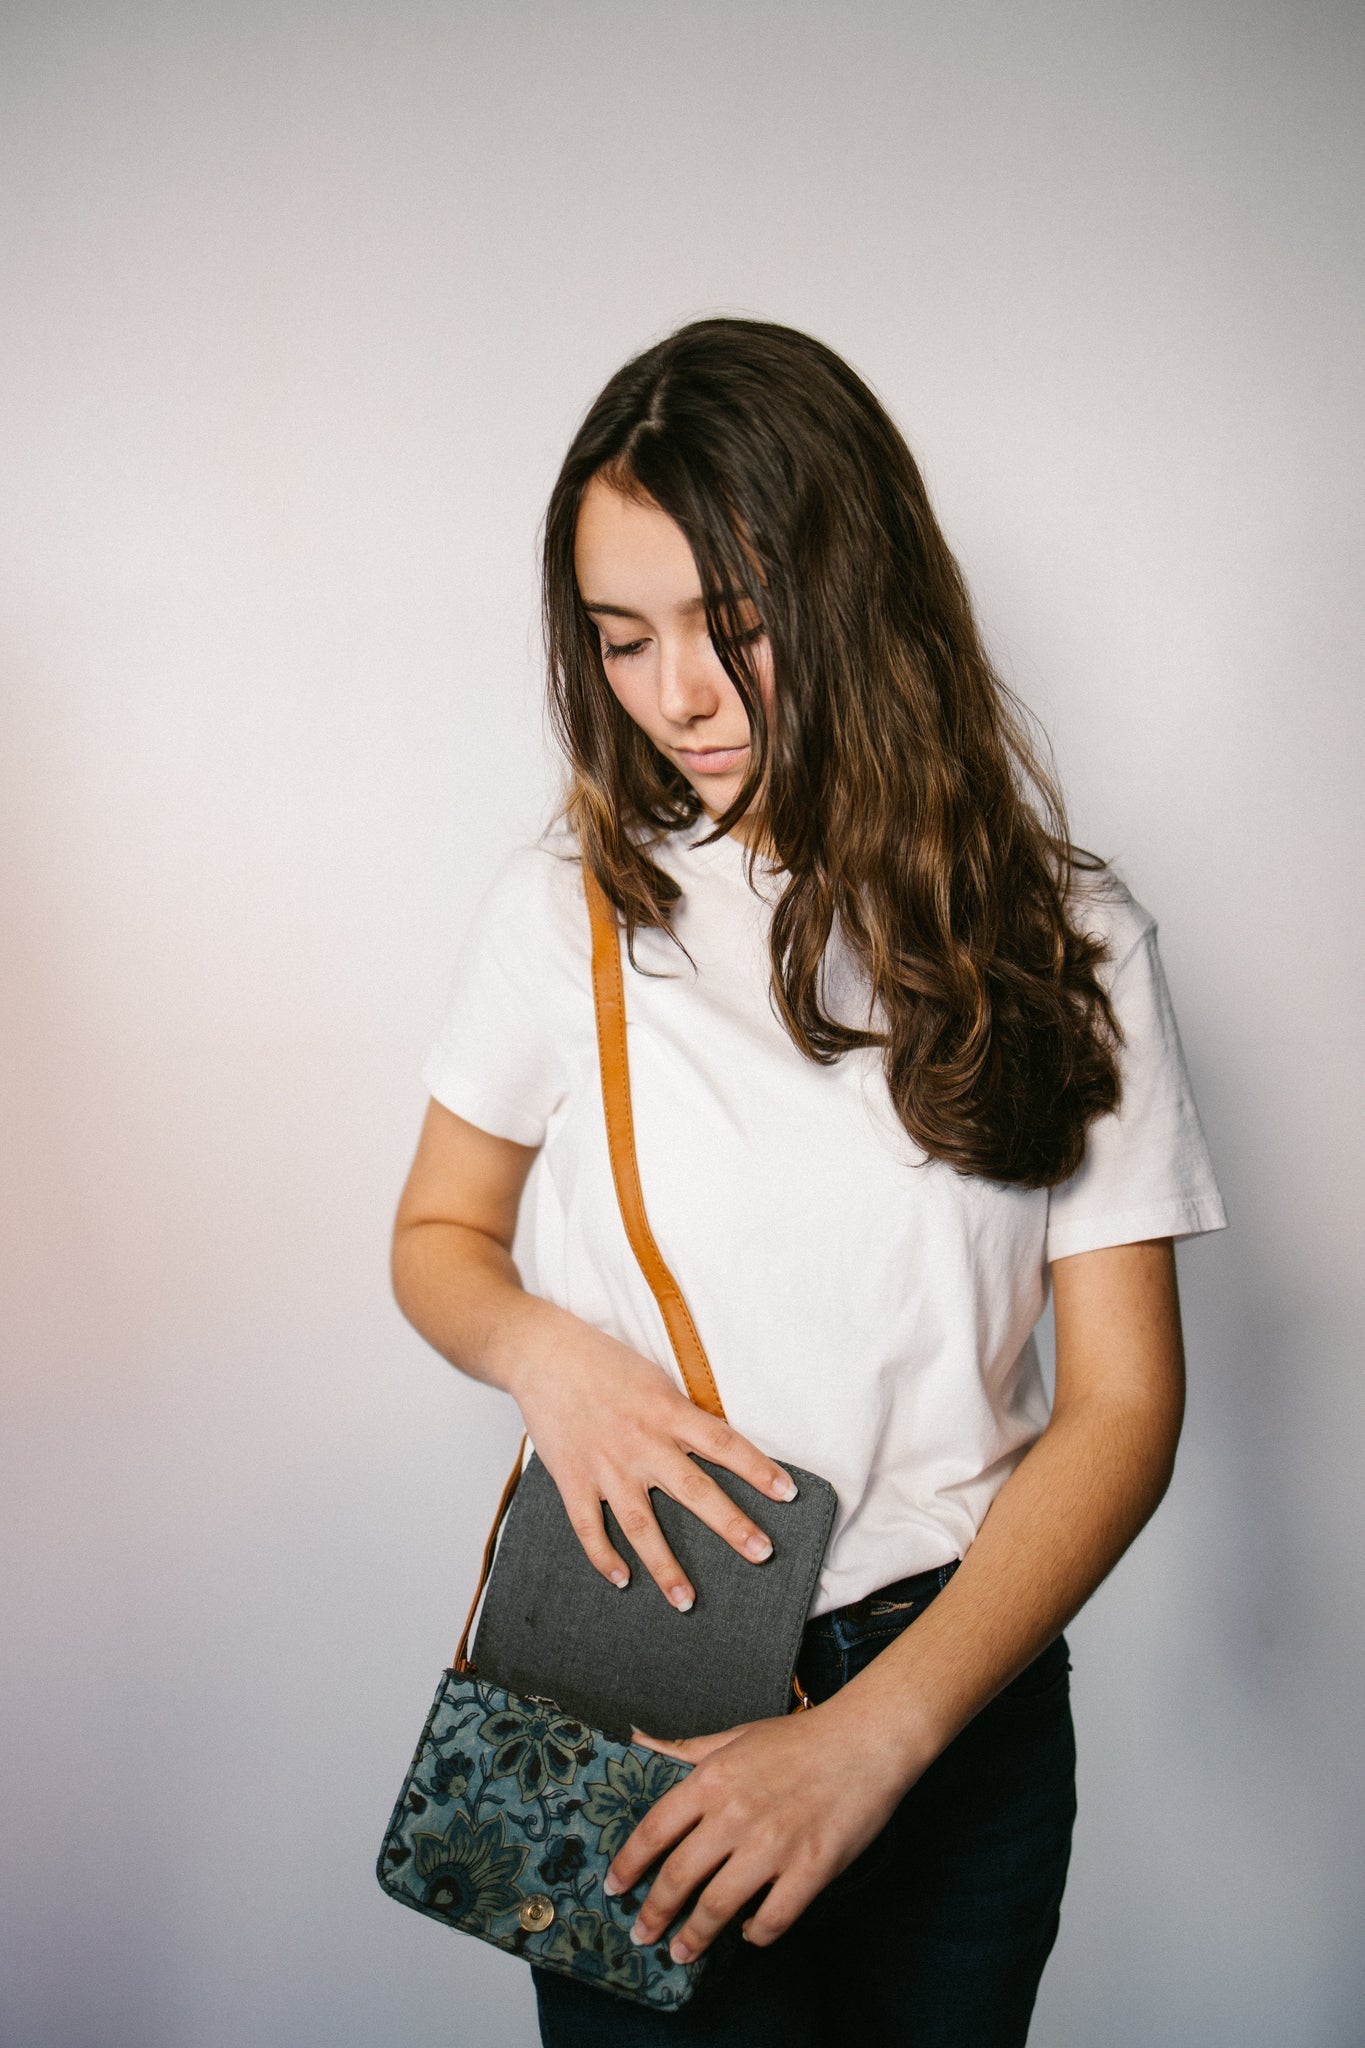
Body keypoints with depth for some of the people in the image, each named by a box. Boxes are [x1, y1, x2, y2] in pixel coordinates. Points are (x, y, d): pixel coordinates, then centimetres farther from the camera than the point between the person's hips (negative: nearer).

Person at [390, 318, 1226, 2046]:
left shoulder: (1060, 940, -7)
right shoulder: (566, 911, -5)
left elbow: (1123, 1404, -9)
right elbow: (439, 1235, 9)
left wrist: (874, 1736, -20)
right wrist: (544, 1350, -15)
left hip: (961, 1690, 1)